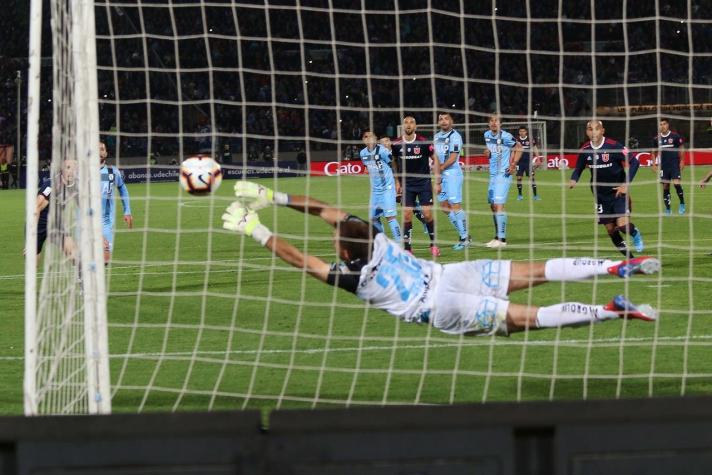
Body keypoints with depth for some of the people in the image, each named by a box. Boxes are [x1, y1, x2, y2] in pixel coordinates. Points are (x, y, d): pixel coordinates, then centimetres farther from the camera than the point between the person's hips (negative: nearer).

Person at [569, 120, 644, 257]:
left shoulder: (614, 147, -18)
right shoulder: (585, 150, -5)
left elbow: (634, 162, -14)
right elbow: (578, 168, 9)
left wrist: (626, 184, -21)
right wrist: (573, 180, -13)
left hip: (618, 192, -4)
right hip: (601, 196, 4)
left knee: (623, 224, -20)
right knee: (611, 229, 5)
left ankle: (635, 234, 16)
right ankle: (629, 258, 24)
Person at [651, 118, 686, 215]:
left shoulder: (675, 136, -3)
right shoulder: (657, 139, 5)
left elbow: (680, 149, 3)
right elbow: (654, 152, 15)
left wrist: (682, 161, -3)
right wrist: (654, 164, 6)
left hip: (675, 164, -3)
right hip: (663, 166, 3)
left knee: (676, 183, -17)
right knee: (665, 187, 3)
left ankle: (682, 204, 3)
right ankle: (667, 209, 11)